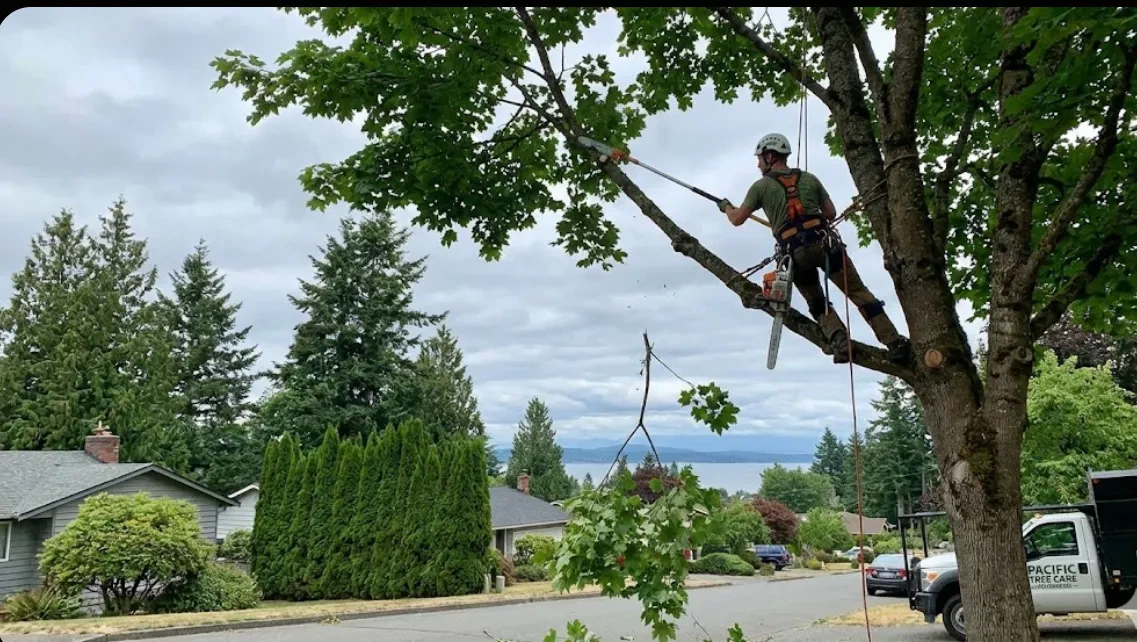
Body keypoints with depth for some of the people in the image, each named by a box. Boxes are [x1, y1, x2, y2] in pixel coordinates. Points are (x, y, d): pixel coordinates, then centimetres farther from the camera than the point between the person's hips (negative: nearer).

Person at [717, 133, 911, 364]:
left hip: (796, 254, -1)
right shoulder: (809, 178, 18)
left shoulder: (761, 186, 10)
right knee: (859, 292, 3)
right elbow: (831, 213, 19)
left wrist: (726, 207, 36)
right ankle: (893, 342, -5)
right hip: (824, 243, 1)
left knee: (817, 304, 18)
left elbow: (737, 219, 15)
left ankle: (840, 343, -5)